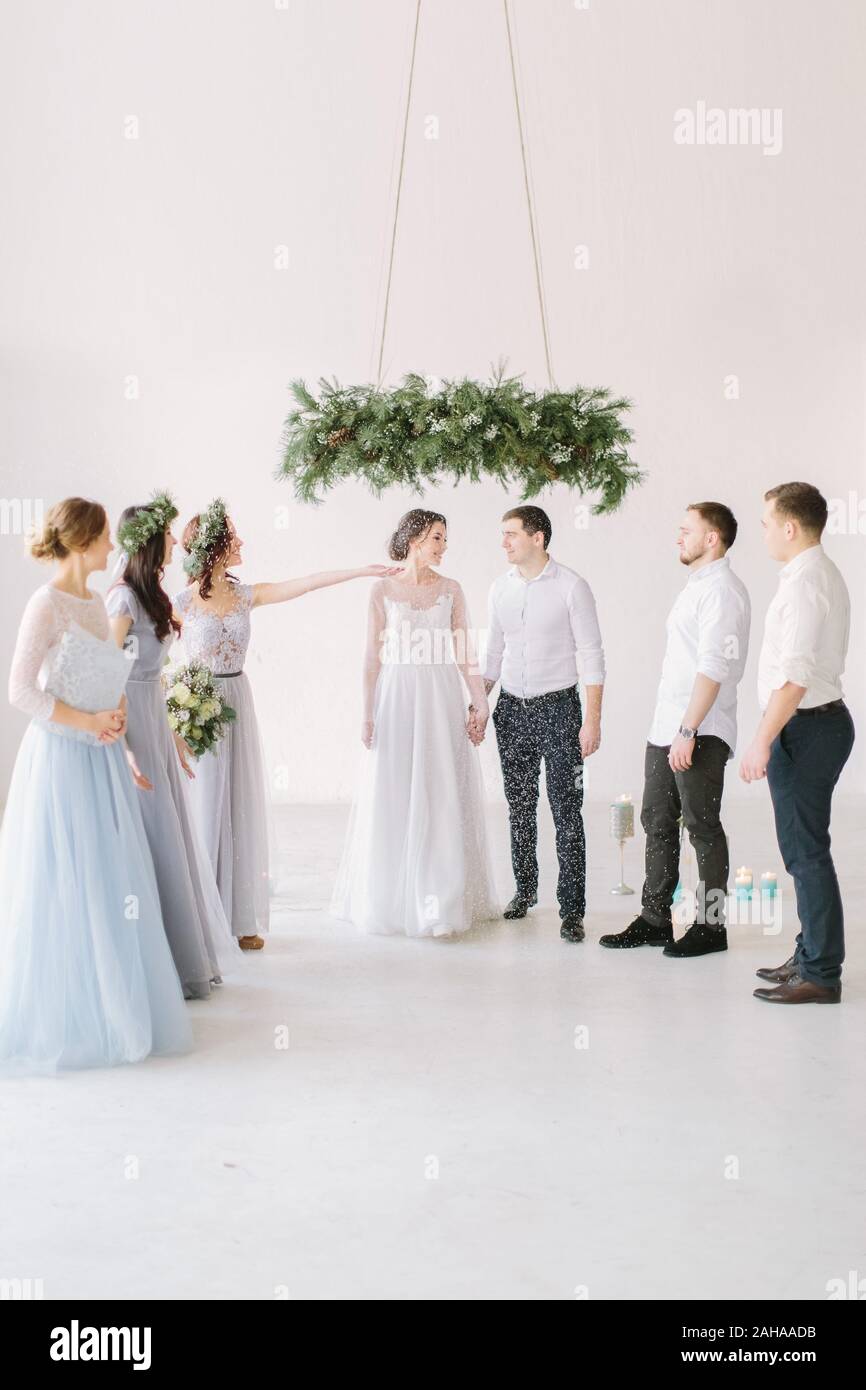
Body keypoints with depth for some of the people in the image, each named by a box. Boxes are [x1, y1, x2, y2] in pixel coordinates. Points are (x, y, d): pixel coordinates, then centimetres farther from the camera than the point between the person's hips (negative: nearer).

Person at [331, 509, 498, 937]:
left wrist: (481, 704, -4)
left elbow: (464, 654, 4)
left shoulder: (450, 590, 6)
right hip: (396, 697, -1)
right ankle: (390, 900, 14)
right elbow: (373, 657, 0)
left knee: (443, 800, 2)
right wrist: (368, 714, -5)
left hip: (442, 700, 2)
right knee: (392, 801, 2)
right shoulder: (382, 590, 1)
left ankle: (441, 901, 11)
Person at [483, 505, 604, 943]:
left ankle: (572, 909, 0)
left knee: (566, 810, -4)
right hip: (511, 709, 5)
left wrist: (592, 720, -14)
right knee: (519, 807, 12)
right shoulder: (501, 587, 7)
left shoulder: (571, 586, -8)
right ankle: (525, 889, 26)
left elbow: (591, 655, -9)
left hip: (557, 707, -5)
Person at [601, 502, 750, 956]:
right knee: (657, 821, 13)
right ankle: (654, 919, 22)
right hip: (665, 730, 10)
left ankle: (710, 925, 10)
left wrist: (687, 732, -25)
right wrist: (673, 731, 17)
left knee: (702, 827, 0)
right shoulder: (695, 587, 17)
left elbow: (713, 668, -21)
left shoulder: (721, 590, -13)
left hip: (699, 735, -10)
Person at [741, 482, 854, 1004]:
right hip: (819, 721, 10)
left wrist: (763, 741, -22)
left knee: (806, 852, -5)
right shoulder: (823, 574, 15)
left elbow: (796, 674, -24)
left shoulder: (805, 582, -17)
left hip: (804, 727, -10)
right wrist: (772, 736, 19)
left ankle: (821, 975, 2)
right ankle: (811, 956, 26)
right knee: (804, 849, 16)